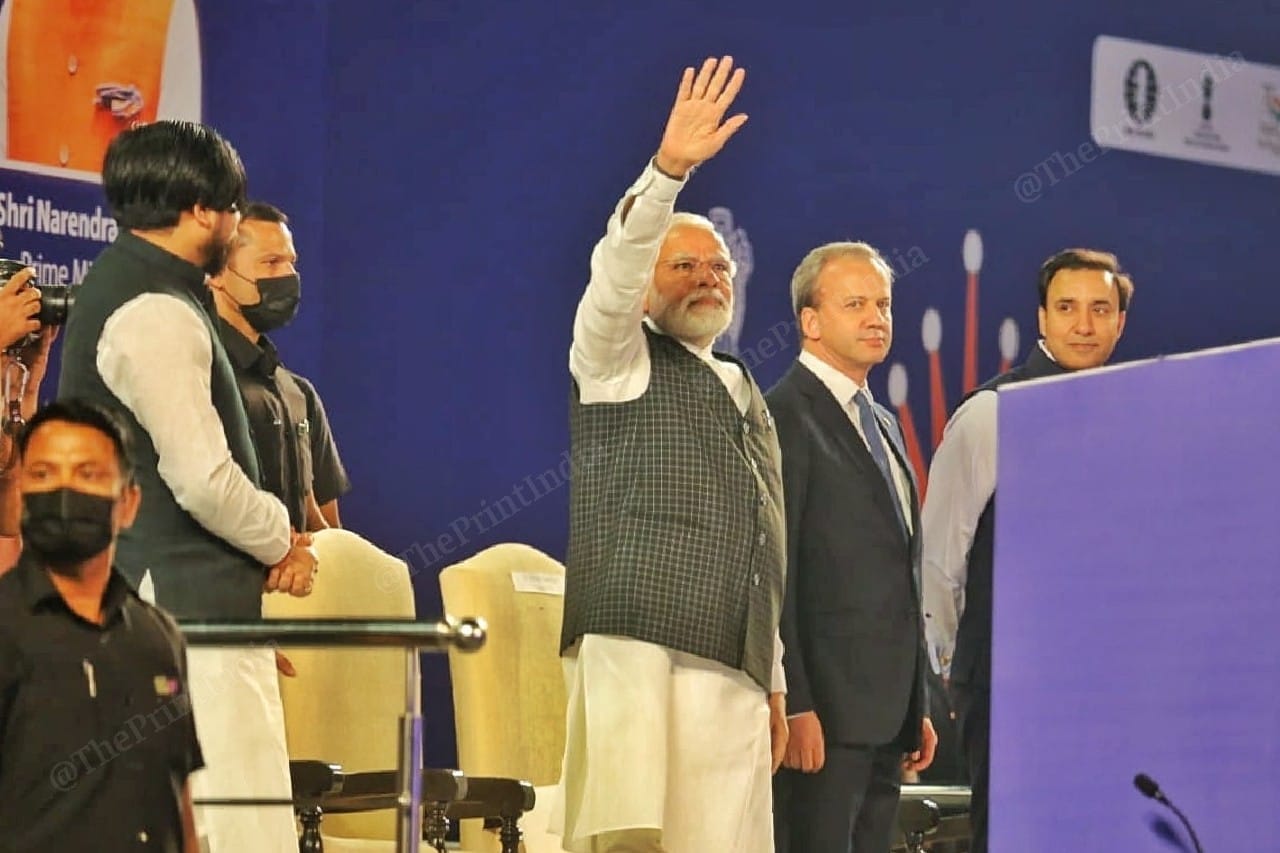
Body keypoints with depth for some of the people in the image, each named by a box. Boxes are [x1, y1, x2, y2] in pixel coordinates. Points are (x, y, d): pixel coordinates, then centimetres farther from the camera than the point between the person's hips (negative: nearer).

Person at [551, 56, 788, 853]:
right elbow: (616, 267, -12)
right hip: (634, 646, -6)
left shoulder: (746, 395, 26)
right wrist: (669, 170, -27)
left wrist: (775, 680, 20)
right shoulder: (619, 358, 10)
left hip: (732, 670, 6)